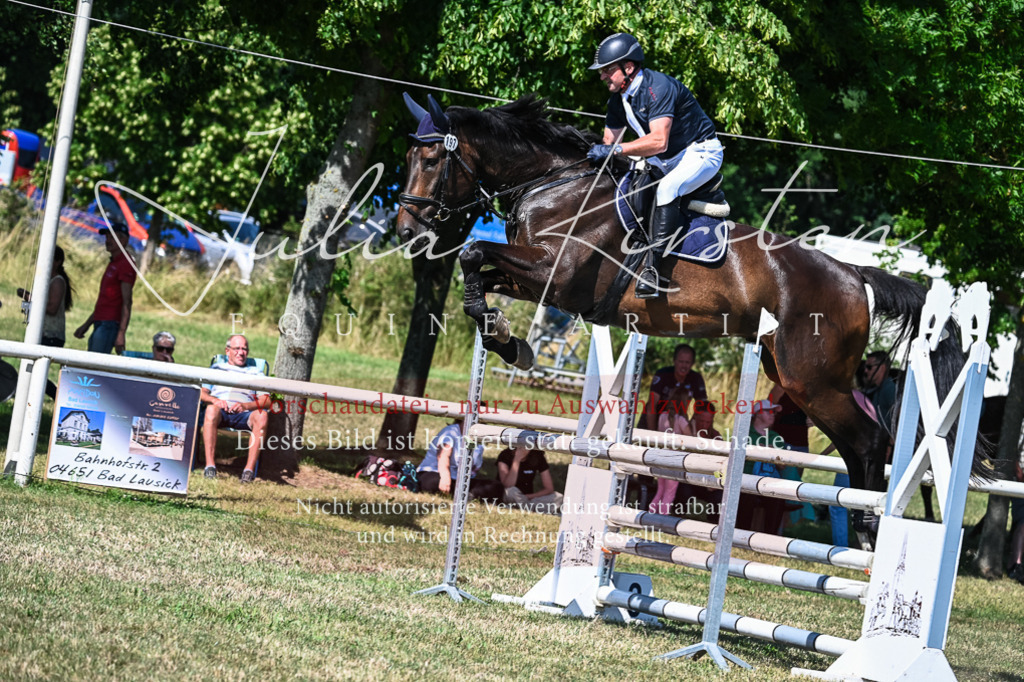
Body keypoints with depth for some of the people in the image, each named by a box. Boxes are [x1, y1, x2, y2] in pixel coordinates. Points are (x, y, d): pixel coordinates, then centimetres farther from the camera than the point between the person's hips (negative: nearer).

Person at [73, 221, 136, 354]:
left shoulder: (125, 264, -8)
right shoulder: (113, 263, 24)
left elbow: (127, 302, -16)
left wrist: (121, 333, -23)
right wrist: (86, 325, 28)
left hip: (110, 325, -10)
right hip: (100, 324, 10)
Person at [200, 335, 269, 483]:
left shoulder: (255, 372, 29)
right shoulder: (217, 368, 29)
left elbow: (266, 401, 13)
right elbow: (201, 393, 15)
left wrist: (246, 405, -8)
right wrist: (214, 400, -8)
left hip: (244, 415, 1)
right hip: (221, 412, 0)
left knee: (261, 415, -35)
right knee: (212, 409, -38)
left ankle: (249, 468, -40)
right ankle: (210, 464, -41)